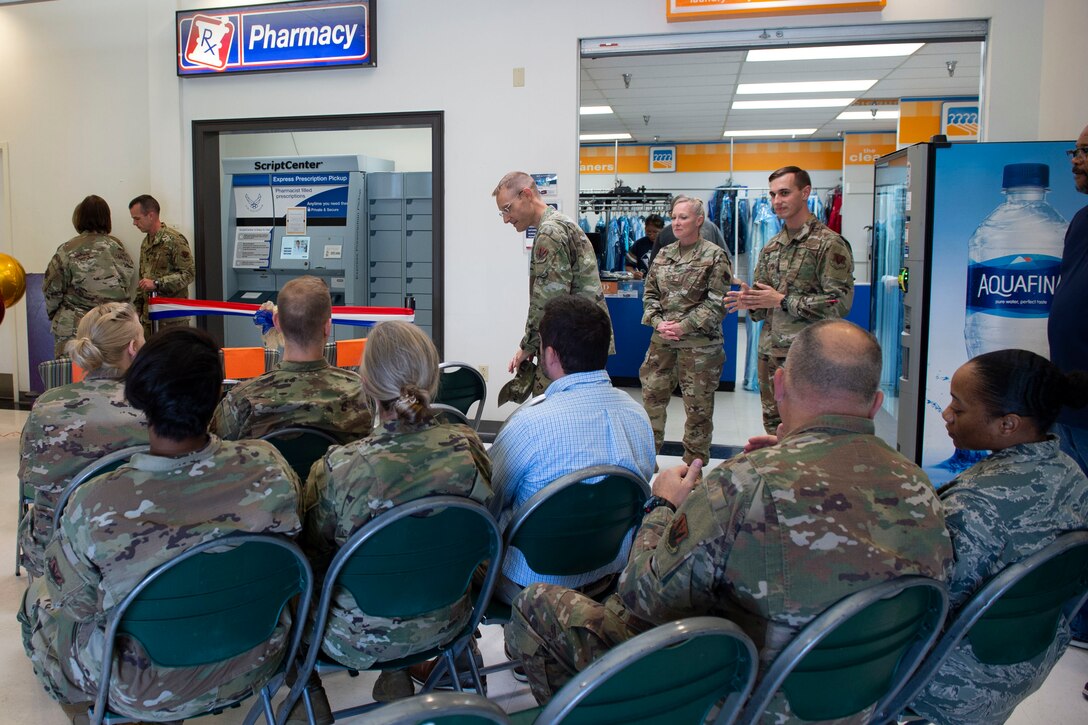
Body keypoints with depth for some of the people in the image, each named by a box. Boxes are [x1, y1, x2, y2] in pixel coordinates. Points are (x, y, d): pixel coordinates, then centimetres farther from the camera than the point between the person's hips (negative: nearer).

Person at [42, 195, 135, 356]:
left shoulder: (69, 250, -8)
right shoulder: (118, 247, 2)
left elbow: (52, 289, -2)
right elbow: (130, 288, 10)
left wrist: (54, 313, 15)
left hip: (75, 327, -3)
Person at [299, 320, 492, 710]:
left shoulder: (338, 469, -30)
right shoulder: (468, 447, -19)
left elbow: (314, 560, -12)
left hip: (362, 639, -3)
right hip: (446, 621, 4)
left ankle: (308, 693, 34)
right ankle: (397, 677, 39)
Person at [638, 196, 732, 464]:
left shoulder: (714, 256, -5)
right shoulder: (663, 255, 11)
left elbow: (717, 302, -10)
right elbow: (650, 294, 13)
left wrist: (684, 326, -15)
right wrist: (658, 322, -5)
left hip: (699, 342, -5)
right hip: (661, 341, 5)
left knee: (698, 404, 4)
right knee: (652, 395, 8)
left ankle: (694, 462, 18)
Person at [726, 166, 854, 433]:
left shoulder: (829, 244, -8)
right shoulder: (771, 246, 14)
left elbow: (840, 303, -16)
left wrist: (782, 300, -16)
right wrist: (750, 302, -4)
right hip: (770, 352, 7)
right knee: (773, 427, 14)